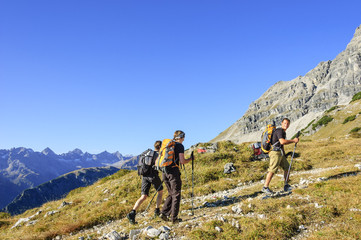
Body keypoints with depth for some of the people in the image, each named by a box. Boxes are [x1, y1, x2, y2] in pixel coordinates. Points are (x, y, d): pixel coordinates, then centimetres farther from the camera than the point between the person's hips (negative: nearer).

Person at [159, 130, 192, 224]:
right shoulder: (180, 146, -3)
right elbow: (182, 161, -11)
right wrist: (190, 159, 6)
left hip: (164, 171, 7)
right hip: (173, 171, -7)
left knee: (171, 194, 18)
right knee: (176, 195, 3)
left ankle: (164, 213, 10)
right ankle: (174, 218, 4)